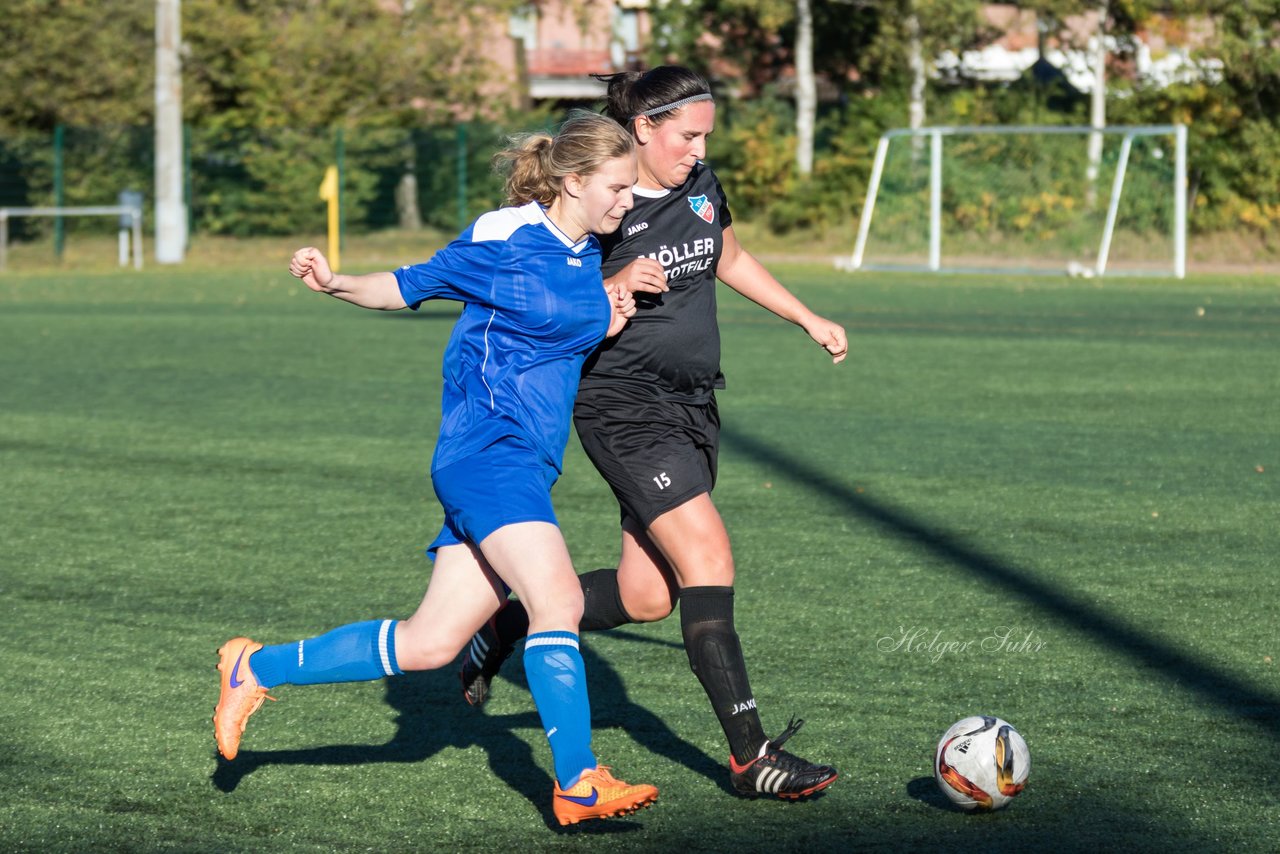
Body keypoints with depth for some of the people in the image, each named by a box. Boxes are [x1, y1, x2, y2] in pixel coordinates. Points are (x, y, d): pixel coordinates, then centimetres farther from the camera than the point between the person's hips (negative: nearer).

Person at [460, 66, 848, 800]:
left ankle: (504, 629, 31)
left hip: (692, 404, 8)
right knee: (709, 558, -17)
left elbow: (731, 258, 26)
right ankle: (752, 753, -15)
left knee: (647, 595, 8)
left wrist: (808, 319, 25)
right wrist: (611, 290, -27)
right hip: (623, 404, -8)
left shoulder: (701, 185, 7)